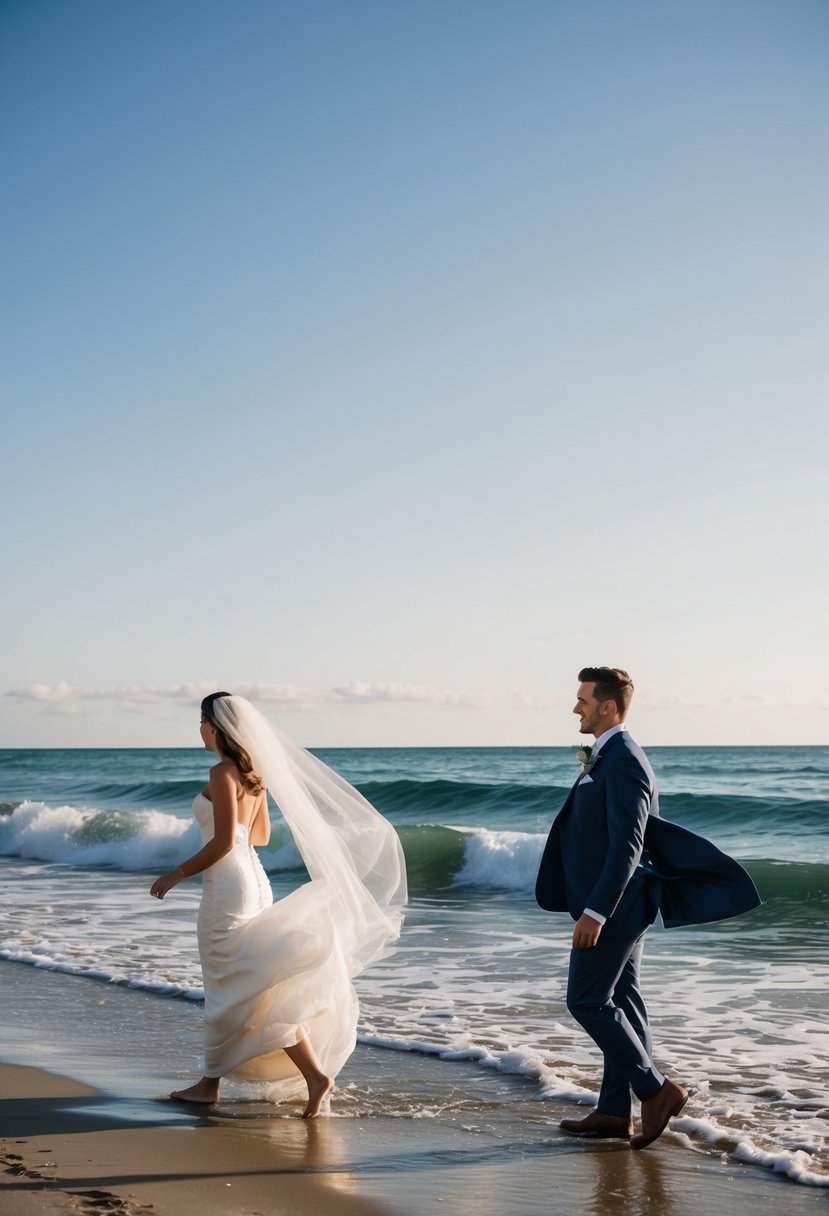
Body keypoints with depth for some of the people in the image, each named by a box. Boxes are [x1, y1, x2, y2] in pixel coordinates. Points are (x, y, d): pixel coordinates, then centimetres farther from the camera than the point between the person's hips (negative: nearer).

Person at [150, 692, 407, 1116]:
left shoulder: (223, 772, -15)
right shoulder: (252, 771, 11)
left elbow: (223, 842, -19)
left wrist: (176, 874, -10)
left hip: (227, 886, -10)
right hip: (254, 879, 10)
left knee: (252, 989, -4)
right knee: (224, 985, 13)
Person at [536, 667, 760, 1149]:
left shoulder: (623, 761, -19)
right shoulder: (610, 756, 12)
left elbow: (627, 845, -25)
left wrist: (595, 911, -27)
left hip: (614, 907, -10)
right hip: (618, 906, 10)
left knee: (587, 1002, -5)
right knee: (620, 1001, 11)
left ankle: (657, 1089, 1)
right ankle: (615, 1111, 17)